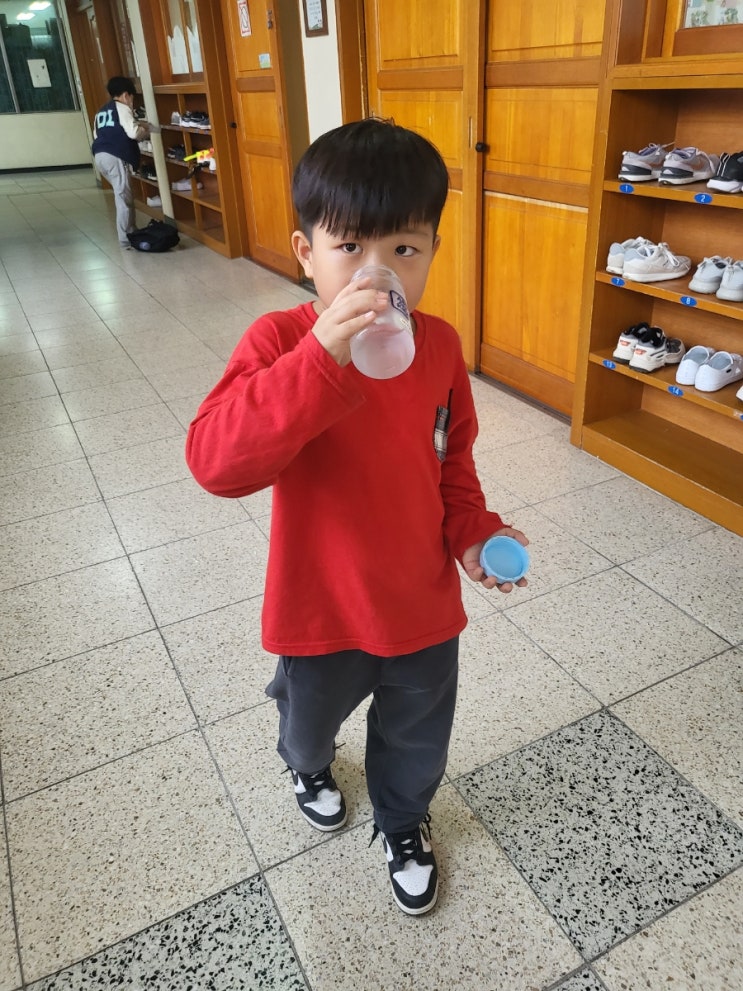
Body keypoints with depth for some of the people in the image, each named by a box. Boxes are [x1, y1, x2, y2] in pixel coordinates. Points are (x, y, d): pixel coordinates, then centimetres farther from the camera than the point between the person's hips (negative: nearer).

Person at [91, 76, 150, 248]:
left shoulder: (101, 111, 25)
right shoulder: (122, 108, 0)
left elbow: (96, 135, 24)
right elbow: (134, 133, -13)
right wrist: (145, 129, 10)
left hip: (100, 156, 9)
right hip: (114, 157, -8)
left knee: (123, 194, 19)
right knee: (124, 197, -5)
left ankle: (131, 230, 26)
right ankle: (126, 239, -5)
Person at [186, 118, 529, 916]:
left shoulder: (439, 344, -10)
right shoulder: (279, 341, -23)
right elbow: (215, 461, -38)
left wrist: (473, 531, -8)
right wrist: (323, 357, -46)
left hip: (423, 605, 3)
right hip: (319, 609, -2)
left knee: (415, 739, 25)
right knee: (310, 716, 30)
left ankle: (403, 824, 58)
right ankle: (309, 765, 68)